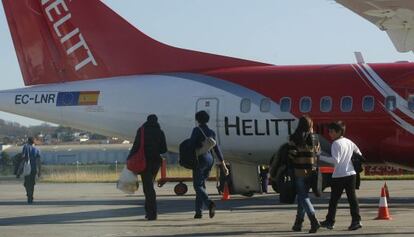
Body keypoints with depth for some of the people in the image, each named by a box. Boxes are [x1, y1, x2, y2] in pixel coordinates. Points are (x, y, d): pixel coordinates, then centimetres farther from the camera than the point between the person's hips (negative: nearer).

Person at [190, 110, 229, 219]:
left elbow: (191, 145, -13)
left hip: (200, 159, -6)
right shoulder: (211, 132, 11)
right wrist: (224, 165, 10)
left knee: (198, 186, -5)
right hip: (210, 160, 6)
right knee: (201, 184, 15)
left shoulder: (197, 130, -7)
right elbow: (217, 149, 10)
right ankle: (198, 211, 12)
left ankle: (209, 203, -31)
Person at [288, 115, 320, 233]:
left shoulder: (294, 138, -9)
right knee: (302, 196, 15)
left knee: (303, 197, -2)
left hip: (299, 170, -4)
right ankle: (298, 223, 20)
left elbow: (292, 154, -11)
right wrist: (314, 167, 14)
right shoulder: (314, 138, 3)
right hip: (311, 171, 4)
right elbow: (317, 154, 3)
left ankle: (314, 220, -20)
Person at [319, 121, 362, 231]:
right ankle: (356, 220, -5)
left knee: (334, 199, 5)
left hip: (339, 176, -6)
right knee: (352, 197, 3)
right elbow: (358, 153, 23)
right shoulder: (349, 142, 11)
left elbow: (335, 160, -22)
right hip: (351, 174, 6)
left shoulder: (336, 144, -12)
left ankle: (330, 221, 13)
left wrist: (320, 157, -22)